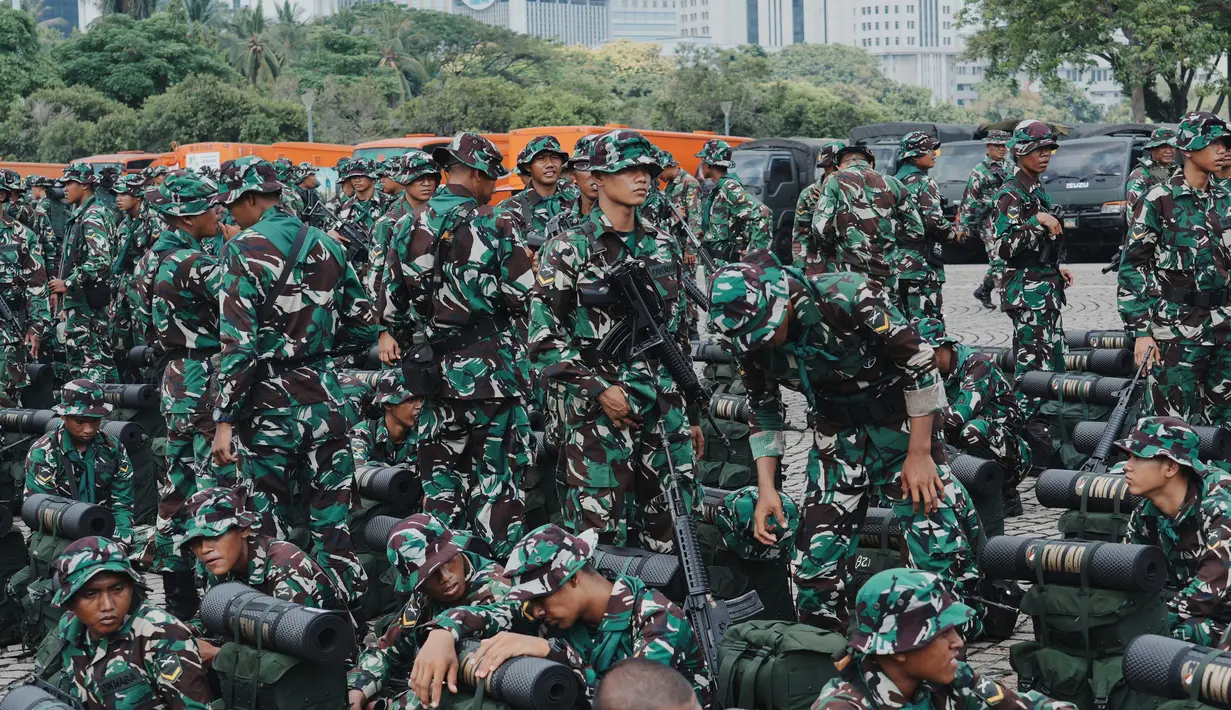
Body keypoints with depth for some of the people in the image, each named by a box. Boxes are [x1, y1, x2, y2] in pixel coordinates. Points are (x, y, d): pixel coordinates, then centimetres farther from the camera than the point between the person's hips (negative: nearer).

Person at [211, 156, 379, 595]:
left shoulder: (245, 249, -9)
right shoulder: (325, 245, 7)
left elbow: (239, 345, -16)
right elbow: (364, 328, 12)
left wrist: (225, 420, -13)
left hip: (270, 406, -5)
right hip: (323, 398, 5)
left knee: (269, 530, 6)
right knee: (333, 524, 10)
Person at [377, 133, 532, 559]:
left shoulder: (413, 223, 3)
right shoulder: (496, 224, -10)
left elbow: (395, 285, 9)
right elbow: (520, 295, -10)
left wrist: (389, 330, 25)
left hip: (438, 367, 4)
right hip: (493, 366, -4)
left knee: (441, 476, 14)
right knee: (497, 474, 4)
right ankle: (499, 565, 6)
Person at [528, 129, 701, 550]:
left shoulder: (664, 247, 13)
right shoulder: (569, 250, -4)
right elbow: (544, 338, -7)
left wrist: (691, 412, 17)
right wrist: (599, 389, -13)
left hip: (665, 411, 5)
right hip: (599, 410, -5)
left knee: (672, 537, 7)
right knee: (600, 535, -4)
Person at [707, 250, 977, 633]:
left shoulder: (850, 296, -27)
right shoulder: (750, 341, -11)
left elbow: (920, 364, -18)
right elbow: (763, 410, 7)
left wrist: (919, 454, -15)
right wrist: (766, 487, 1)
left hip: (900, 425, -4)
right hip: (836, 436, 4)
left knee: (941, 552, -12)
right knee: (816, 562, 0)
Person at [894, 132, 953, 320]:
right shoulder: (924, 184, -11)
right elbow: (933, 219, -21)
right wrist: (951, 232, -3)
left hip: (896, 262, 8)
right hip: (922, 262, -8)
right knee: (926, 319, -5)